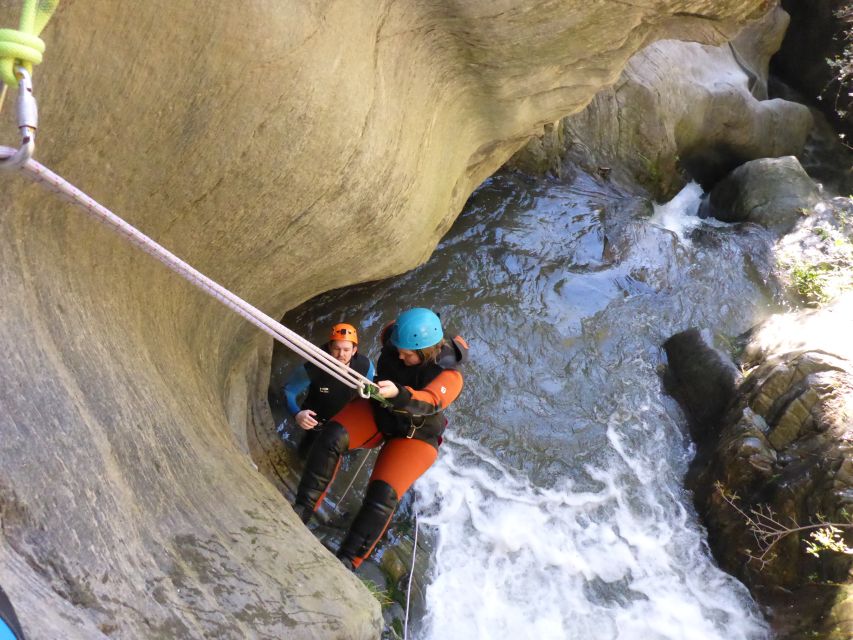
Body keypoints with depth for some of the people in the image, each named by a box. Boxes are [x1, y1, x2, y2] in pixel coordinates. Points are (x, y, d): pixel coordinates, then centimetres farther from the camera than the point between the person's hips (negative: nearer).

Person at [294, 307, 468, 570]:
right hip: (377, 412, 4)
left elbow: (427, 403, -49)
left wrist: (398, 394, -71)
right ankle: (303, 508, -22)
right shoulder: (395, 336, -17)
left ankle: (347, 561, -12)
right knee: (332, 437, -27)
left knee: (382, 496, -25)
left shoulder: (450, 376, -30)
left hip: (414, 436, -4)